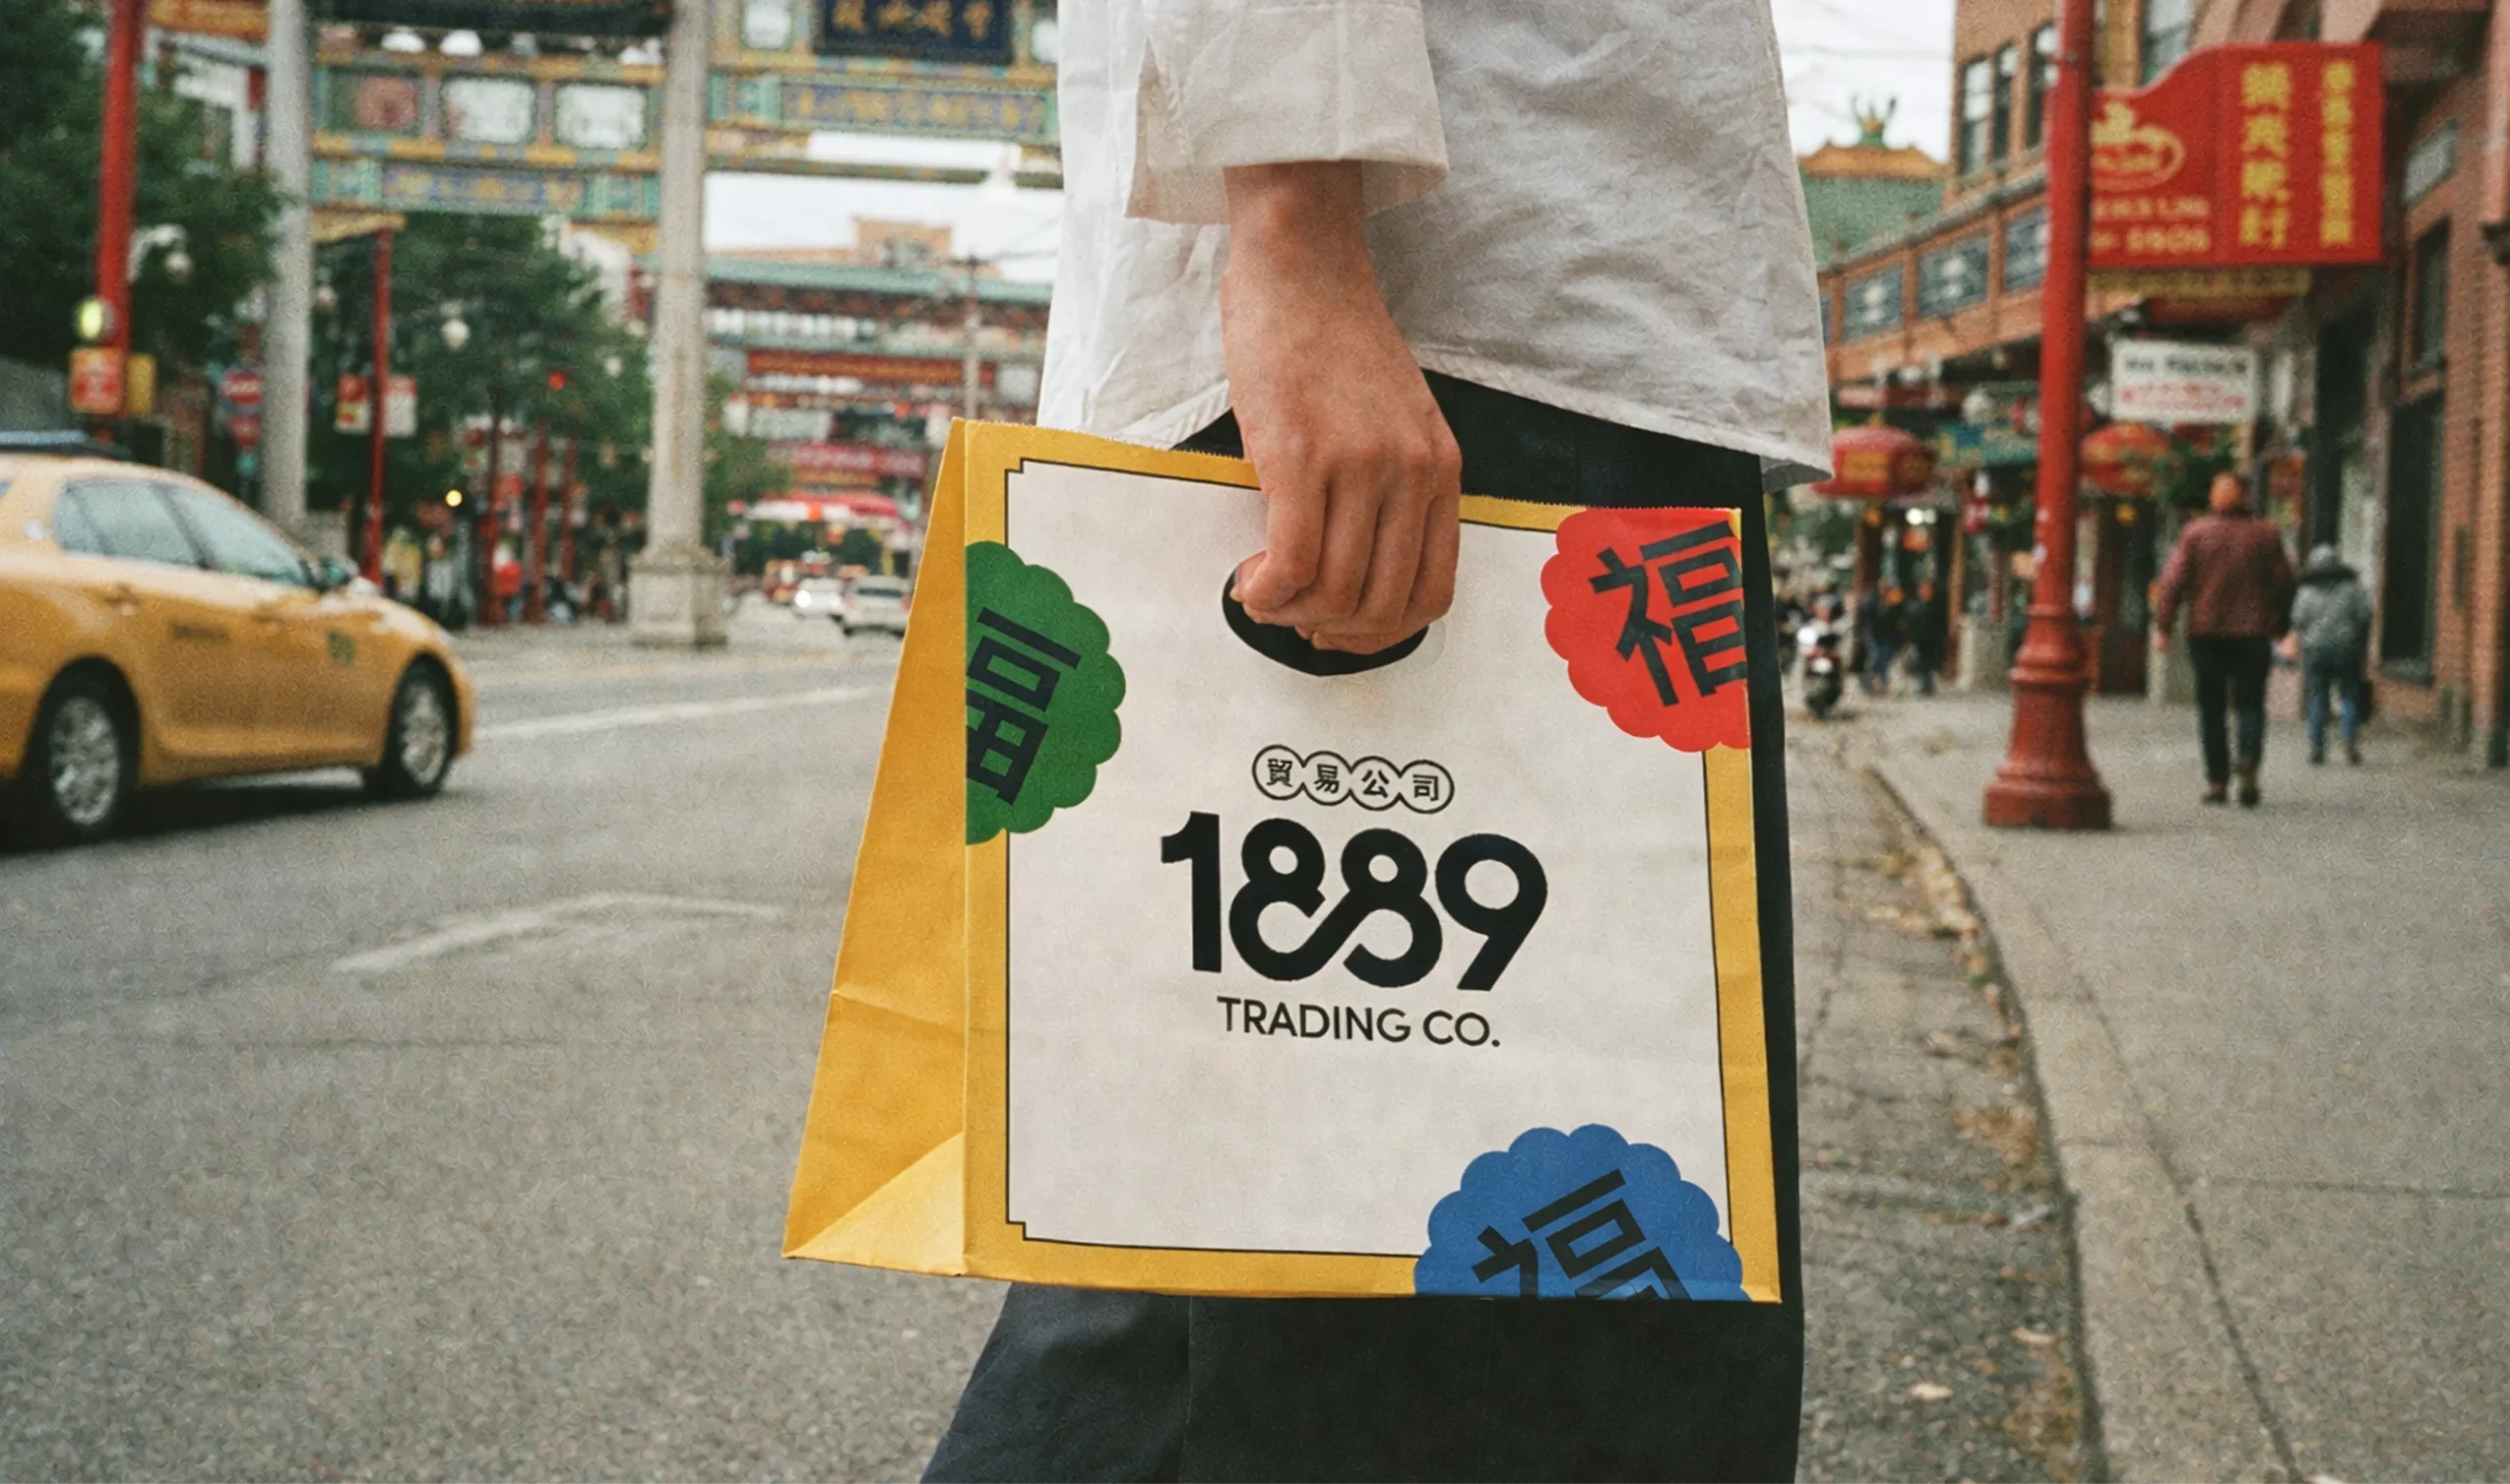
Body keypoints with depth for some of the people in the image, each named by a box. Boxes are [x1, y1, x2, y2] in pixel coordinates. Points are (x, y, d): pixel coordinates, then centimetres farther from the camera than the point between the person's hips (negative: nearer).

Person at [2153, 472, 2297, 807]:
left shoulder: (2195, 533, 0)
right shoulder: (2266, 535, 6)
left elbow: (2174, 581, -6)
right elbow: (2283, 583, 6)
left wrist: (2162, 627, -4)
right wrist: (2280, 626, 16)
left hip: (2206, 633, -1)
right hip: (2253, 634, 1)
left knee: (2211, 708, 6)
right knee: (2250, 704, 5)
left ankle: (2217, 781, 4)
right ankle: (2249, 761, -21)